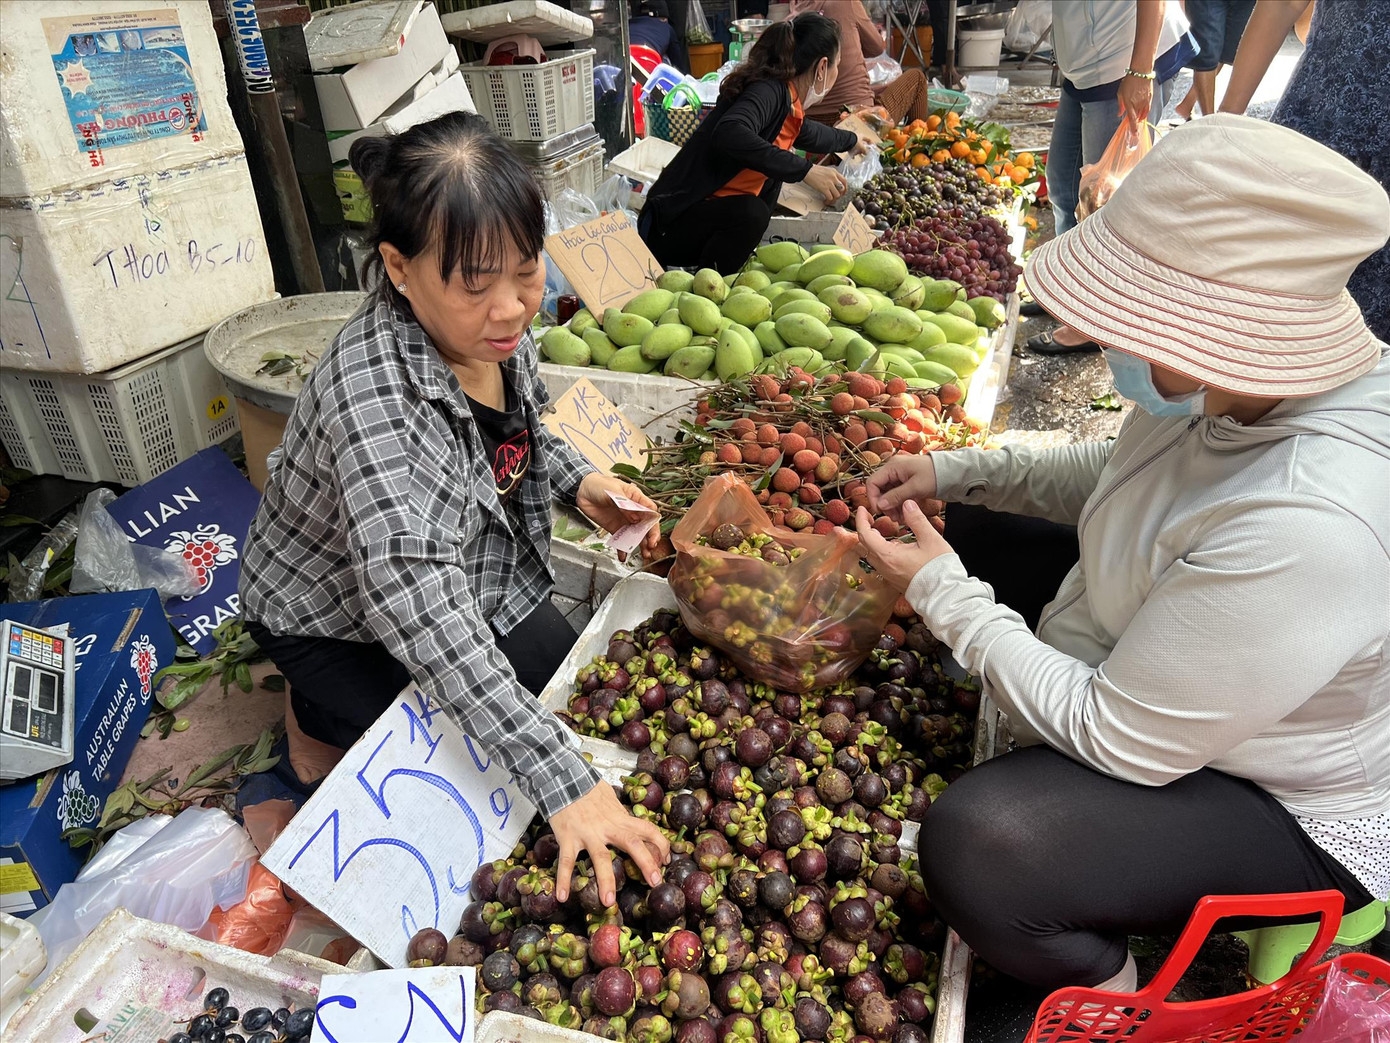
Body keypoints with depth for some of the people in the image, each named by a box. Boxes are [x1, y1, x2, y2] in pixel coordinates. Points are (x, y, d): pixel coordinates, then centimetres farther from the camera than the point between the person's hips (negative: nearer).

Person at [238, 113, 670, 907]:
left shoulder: (499, 331, -14)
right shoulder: (372, 392, -38)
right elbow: (417, 606, -46)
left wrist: (576, 478, -13)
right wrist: (561, 779, -51)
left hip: (477, 573, 7)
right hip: (336, 623, -7)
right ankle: (329, 716, 14)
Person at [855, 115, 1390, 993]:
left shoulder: (1303, 528, -42)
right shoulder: (1249, 389, -16)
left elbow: (1117, 739, -31)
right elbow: (1114, 476, 6)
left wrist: (946, 595, -23)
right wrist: (957, 473, -5)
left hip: (1286, 813, -8)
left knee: (974, 844, -30)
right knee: (977, 536, 8)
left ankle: (1111, 996, 3)